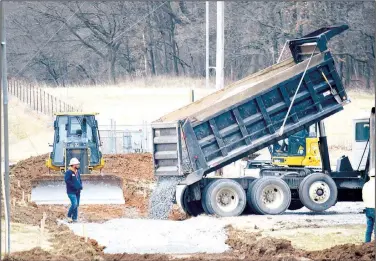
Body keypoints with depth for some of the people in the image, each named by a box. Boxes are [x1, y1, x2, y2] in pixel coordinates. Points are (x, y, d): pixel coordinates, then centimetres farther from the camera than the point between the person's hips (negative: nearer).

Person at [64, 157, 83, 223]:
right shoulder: (68, 172, -12)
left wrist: (80, 186, 2)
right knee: (74, 204, -17)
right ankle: (69, 216, 0)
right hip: (71, 192, -8)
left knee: (76, 205, 7)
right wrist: (74, 186, -21)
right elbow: (67, 181, -19)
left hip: (77, 192, 8)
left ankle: (74, 218, 14)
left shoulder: (77, 172, 13)